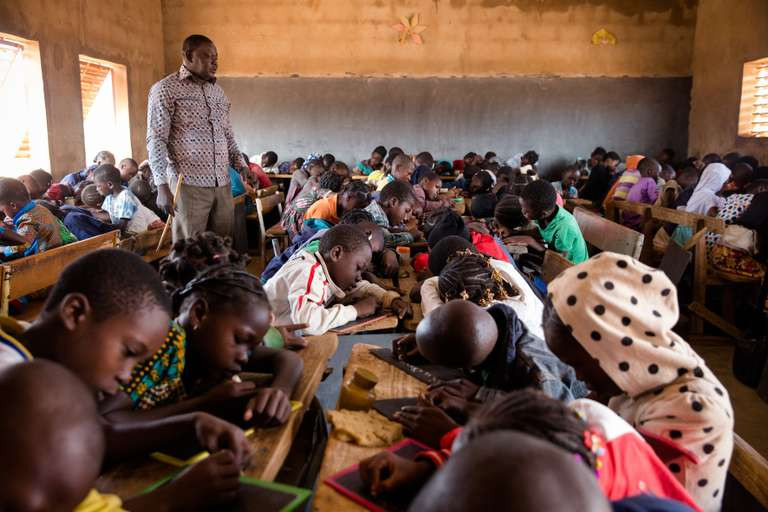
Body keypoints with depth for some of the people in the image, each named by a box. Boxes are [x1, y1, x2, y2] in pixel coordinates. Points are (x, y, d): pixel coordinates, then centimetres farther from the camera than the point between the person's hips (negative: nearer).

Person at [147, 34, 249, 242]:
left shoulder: (218, 92, 18)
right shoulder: (165, 89, 0)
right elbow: (156, 141, -6)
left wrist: (241, 166, 10)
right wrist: (162, 186, -13)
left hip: (222, 185, 6)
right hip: (189, 184, -5)